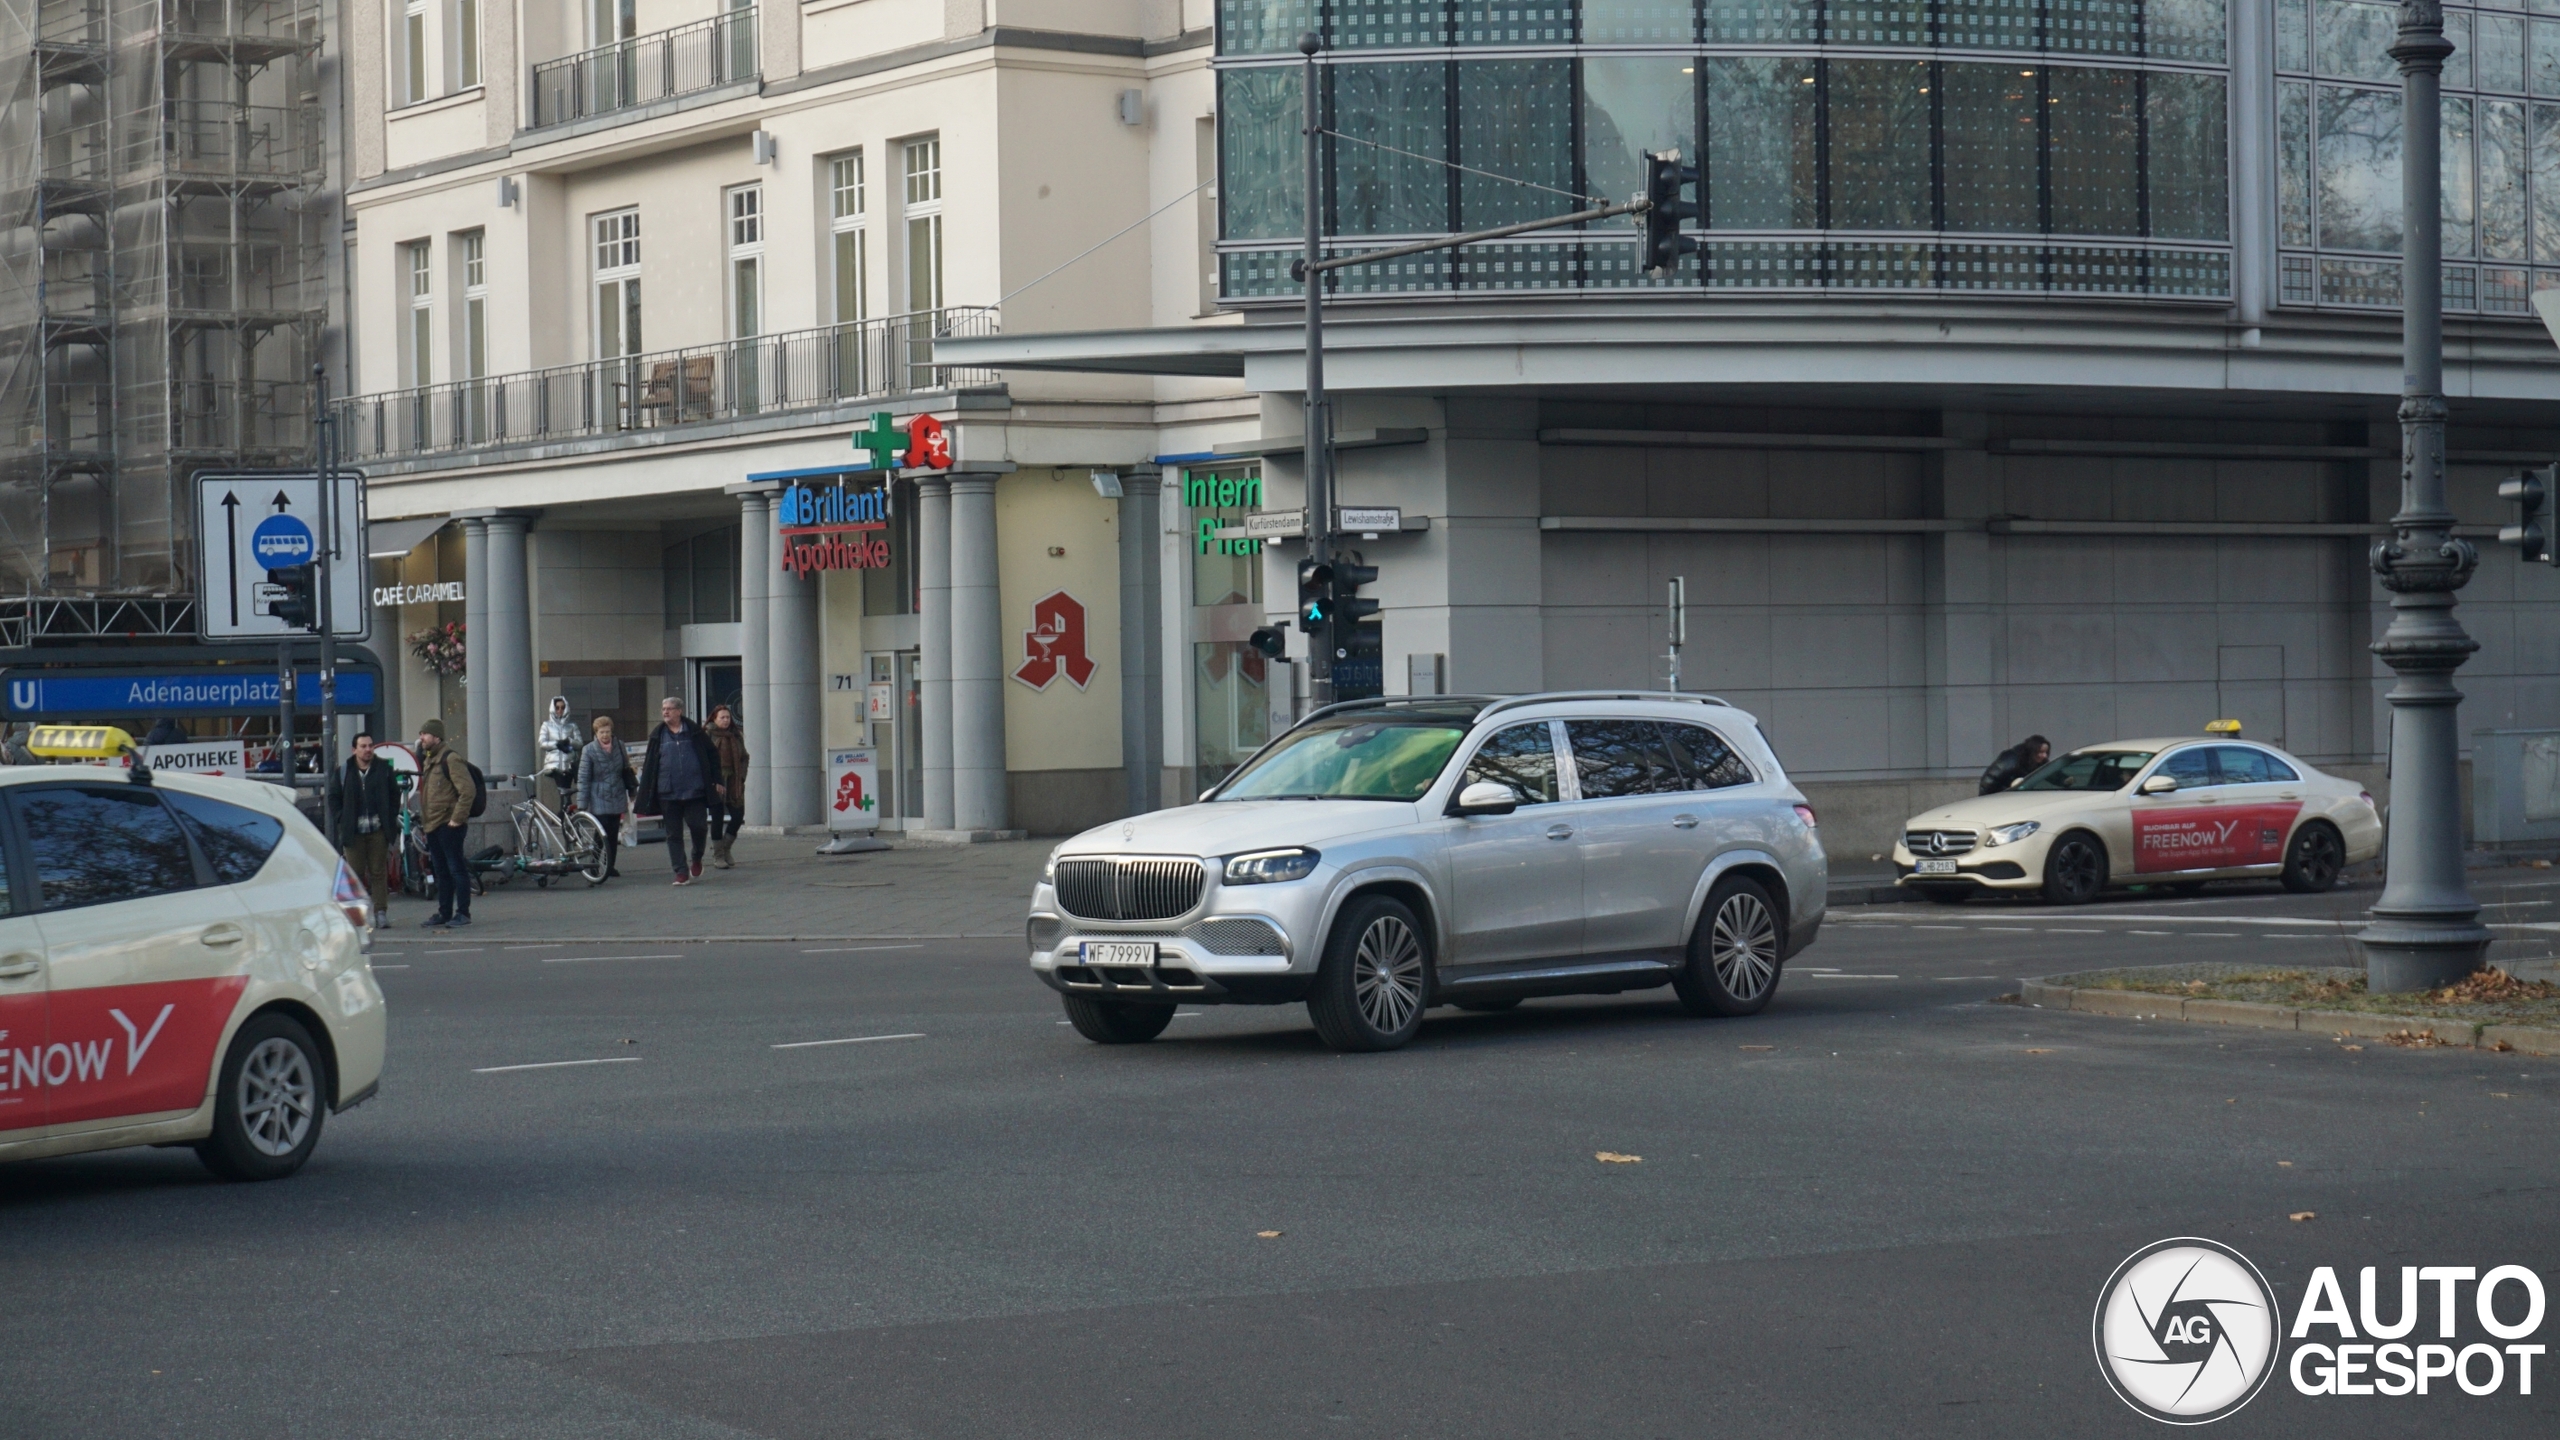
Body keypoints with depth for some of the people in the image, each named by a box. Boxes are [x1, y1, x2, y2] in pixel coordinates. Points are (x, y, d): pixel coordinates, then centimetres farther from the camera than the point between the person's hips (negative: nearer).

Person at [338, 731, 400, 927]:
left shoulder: (384, 769, 6)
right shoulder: (344, 772, 5)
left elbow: (394, 795, 10)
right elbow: (335, 799, 10)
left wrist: (391, 819, 0)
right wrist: (343, 820, -2)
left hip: (377, 830, 0)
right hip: (353, 830, 0)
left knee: (379, 872, 1)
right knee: (355, 873, 0)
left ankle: (381, 911, 3)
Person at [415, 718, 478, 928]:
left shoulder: (450, 758, -12)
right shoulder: (428, 759, 17)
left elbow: (468, 790, -19)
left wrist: (457, 818, -19)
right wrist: (423, 818, 20)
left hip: (448, 825, -9)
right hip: (432, 825, 9)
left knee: (456, 868, -5)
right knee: (441, 871, 12)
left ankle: (463, 913, -2)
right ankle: (444, 913, 16)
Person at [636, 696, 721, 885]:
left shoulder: (695, 733, 4)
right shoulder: (657, 736, 7)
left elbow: (713, 755, 10)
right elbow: (650, 764, 8)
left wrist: (716, 781, 4)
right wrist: (646, 795, 3)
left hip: (695, 791, -1)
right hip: (668, 794, 1)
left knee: (698, 826, -2)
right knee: (674, 834, 0)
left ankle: (697, 860, 25)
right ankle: (681, 872, 3)